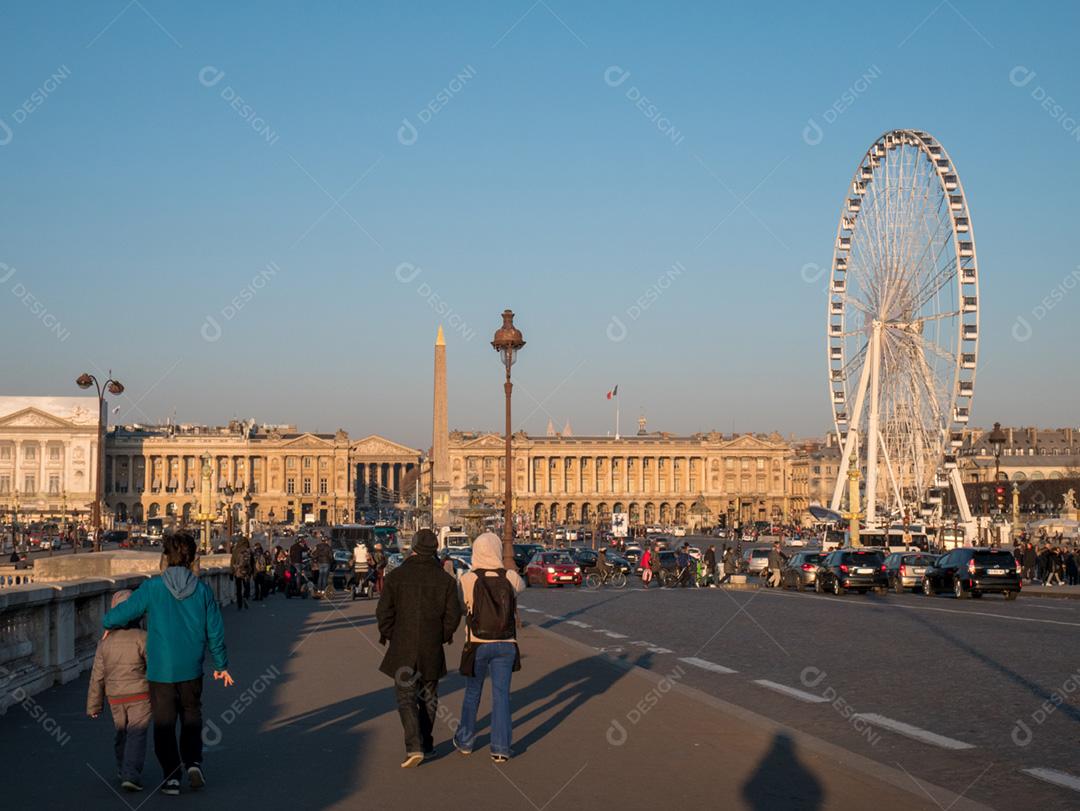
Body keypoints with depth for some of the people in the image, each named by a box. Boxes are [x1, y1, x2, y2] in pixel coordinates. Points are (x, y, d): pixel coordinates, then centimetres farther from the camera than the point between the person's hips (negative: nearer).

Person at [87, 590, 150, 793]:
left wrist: (93, 705, 12)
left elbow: (97, 677, 4)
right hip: (140, 695, -4)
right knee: (137, 735, -3)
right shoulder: (141, 637, -14)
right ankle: (131, 775, -16)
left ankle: (123, 769, 37)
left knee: (121, 733, 22)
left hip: (115, 698, 4)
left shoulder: (105, 642, -1)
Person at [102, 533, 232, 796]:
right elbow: (215, 630, 1)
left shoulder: (153, 587, -12)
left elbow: (124, 611, -6)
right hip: (191, 670, 2)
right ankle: (193, 763, 4)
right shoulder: (202, 590, -4)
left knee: (164, 723, 10)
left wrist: (108, 624, 18)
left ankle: (171, 777, 10)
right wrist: (221, 665, 12)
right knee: (192, 717, 20)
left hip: (160, 670, -2)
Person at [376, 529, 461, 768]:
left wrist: (388, 634, 9)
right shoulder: (445, 579, -3)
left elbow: (384, 612, -7)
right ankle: (426, 742, 26)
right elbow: (453, 614, -3)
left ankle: (414, 747, -13)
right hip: (432, 649, 2)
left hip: (403, 648, -2)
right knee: (429, 696, 18)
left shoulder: (396, 576, -7)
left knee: (406, 697, 1)